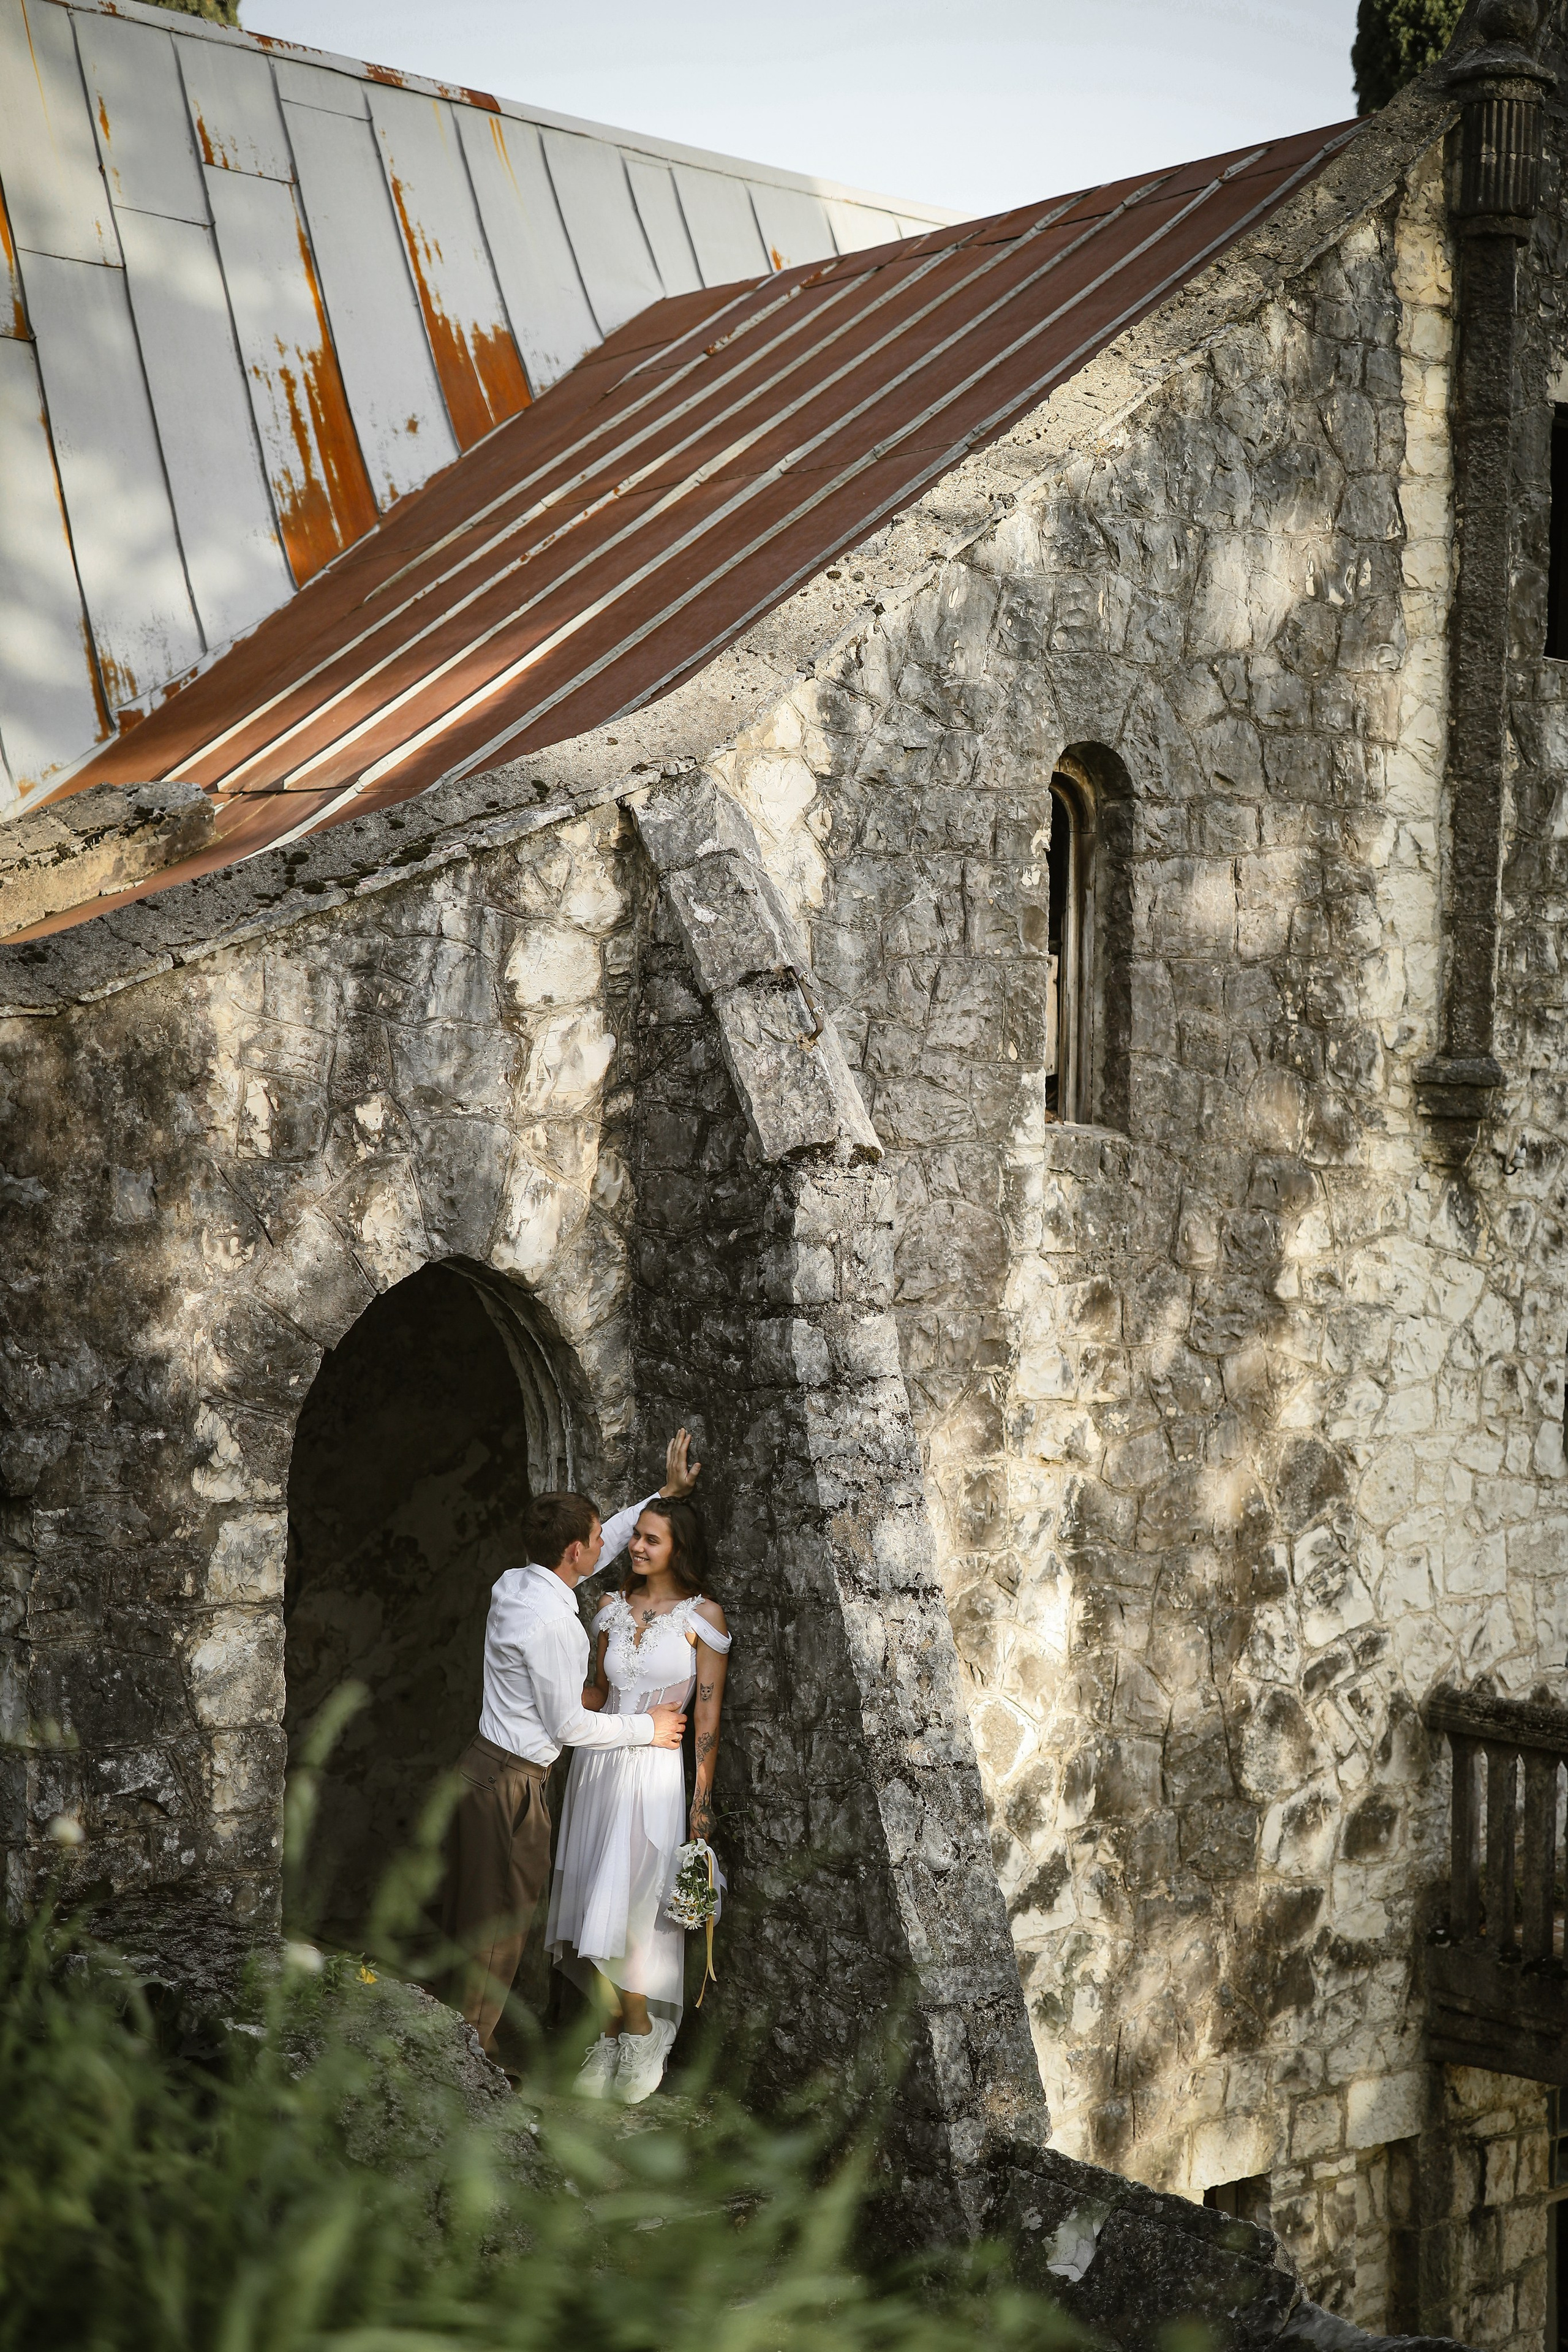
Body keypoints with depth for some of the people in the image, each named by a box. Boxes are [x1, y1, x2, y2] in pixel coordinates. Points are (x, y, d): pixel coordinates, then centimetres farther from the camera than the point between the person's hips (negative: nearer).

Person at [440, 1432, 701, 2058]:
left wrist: (665, 1493, 24)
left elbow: (601, 1547, 20)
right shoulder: (552, 1623, -23)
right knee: (499, 1926, 3)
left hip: (479, 1765, 9)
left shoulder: (512, 1584, 4)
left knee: (468, 1917, 17)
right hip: (511, 1784, -9)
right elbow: (569, 1725, -17)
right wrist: (648, 1728, -3)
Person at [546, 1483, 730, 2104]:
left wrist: (703, 1798, -9)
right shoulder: (614, 1609, 10)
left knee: (622, 1911, -10)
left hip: (658, 1769, -5)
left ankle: (642, 2031, 9)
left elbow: (709, 1713, -5)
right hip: (600, 1764, 5)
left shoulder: (703, 1615, -4)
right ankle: (613, 2038, 15)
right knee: (596, 1908, 4)